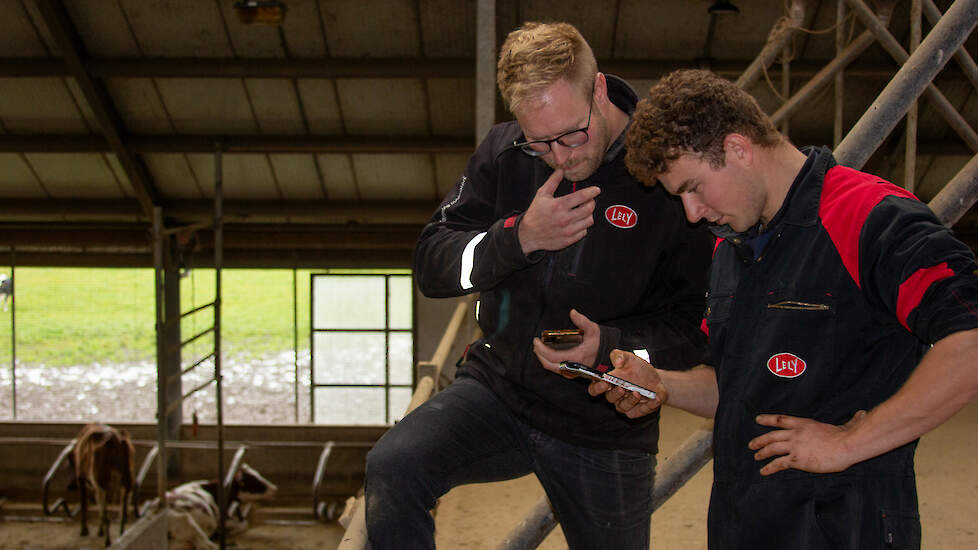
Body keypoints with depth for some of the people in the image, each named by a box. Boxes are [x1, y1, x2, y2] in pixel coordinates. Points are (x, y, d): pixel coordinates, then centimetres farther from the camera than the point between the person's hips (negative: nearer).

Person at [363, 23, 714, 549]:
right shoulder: (503, 152, -2)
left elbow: (697, 323, -8)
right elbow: (431, 266, -4)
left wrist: (610, 346, -26)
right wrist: (518, 237, -21)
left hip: (606, 427, -1)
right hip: (497, 388, 2)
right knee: (392, 467, -25)